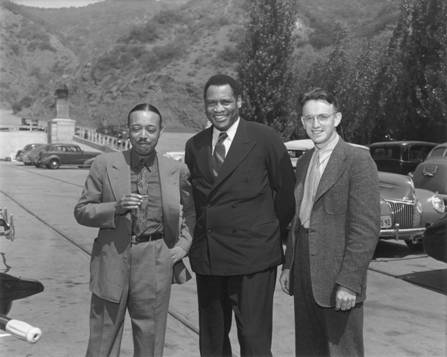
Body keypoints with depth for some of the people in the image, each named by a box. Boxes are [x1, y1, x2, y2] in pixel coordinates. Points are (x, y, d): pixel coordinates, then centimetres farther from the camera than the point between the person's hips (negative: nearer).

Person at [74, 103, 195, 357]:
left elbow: (194, 210, 17)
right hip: (112, 259, 0)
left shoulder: (177, 171, 1)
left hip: (155, 262, 1)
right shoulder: (105, 164, -1)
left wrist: (183, 244, 3)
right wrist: (116, 208, -16)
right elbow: (82, 211, 2)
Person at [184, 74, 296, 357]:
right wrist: (191, 241, 7)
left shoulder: (265, 139, -5)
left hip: (253, 257, -4)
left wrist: (272, 232, 6)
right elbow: (192, 196, 14)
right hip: (207, 256, 5)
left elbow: (286, 191, 2)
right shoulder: (195, 145, 8)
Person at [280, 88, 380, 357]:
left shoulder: (358, 159, -11)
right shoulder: (304, 162, 13)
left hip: (337, 280, -7)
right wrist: (288, 266, 14)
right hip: (304, 278, 7)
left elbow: (367, 227, -16)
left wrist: (349, 283, -19)